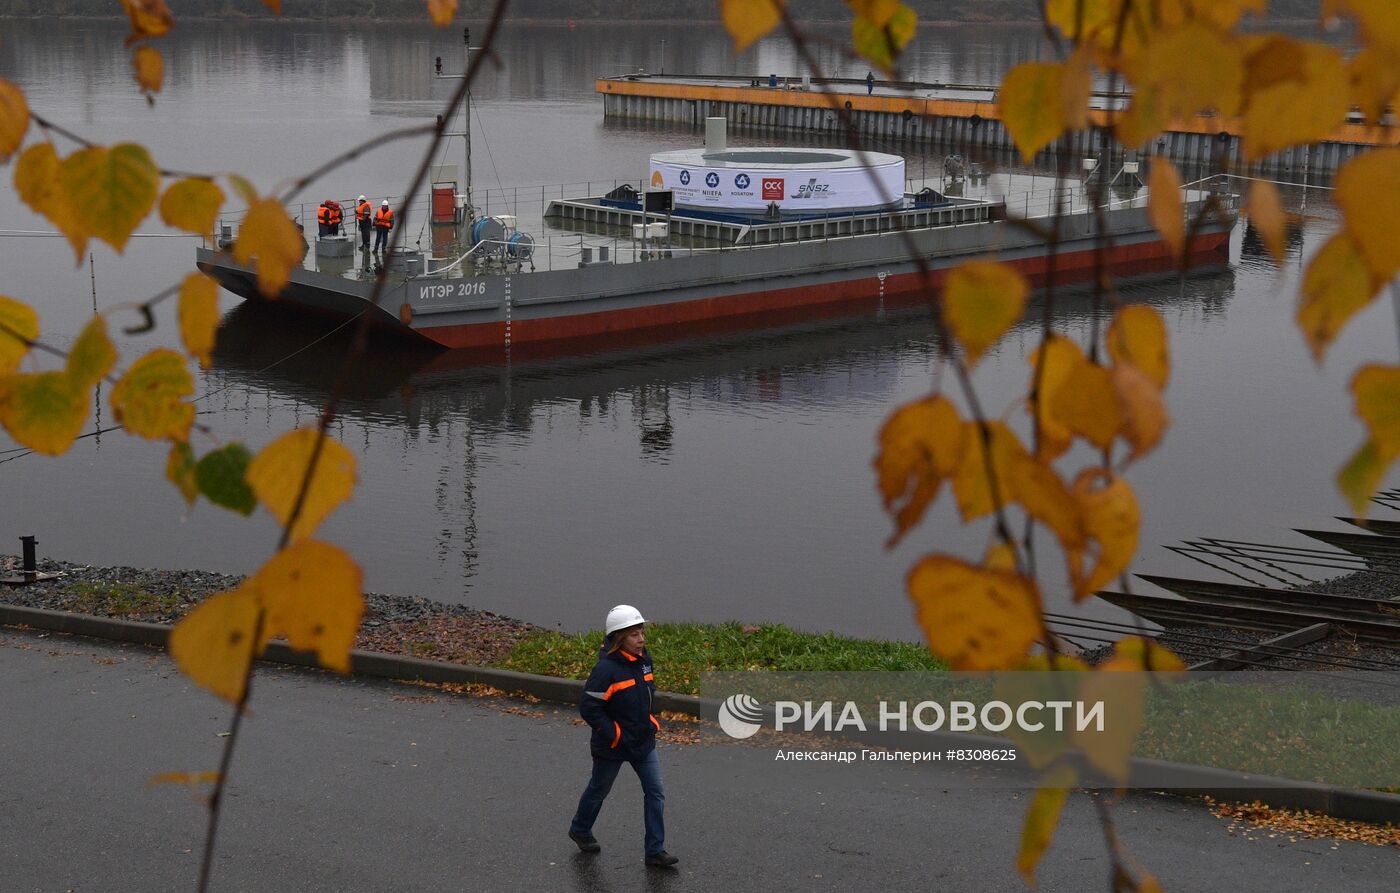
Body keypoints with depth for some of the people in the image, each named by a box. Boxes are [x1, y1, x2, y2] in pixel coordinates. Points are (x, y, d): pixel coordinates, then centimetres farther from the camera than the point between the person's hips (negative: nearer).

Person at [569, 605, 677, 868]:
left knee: (655, 792, 0)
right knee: (599, 789, 16)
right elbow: (589, 708, -23)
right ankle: (580, 829, 42)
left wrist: (650, 722, 9)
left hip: (644, 742, 6)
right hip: (612, 747, -6)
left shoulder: (644, 660, -1)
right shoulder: (606, 669, -24)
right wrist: (612, 735, -21)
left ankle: (655, 850, 5)